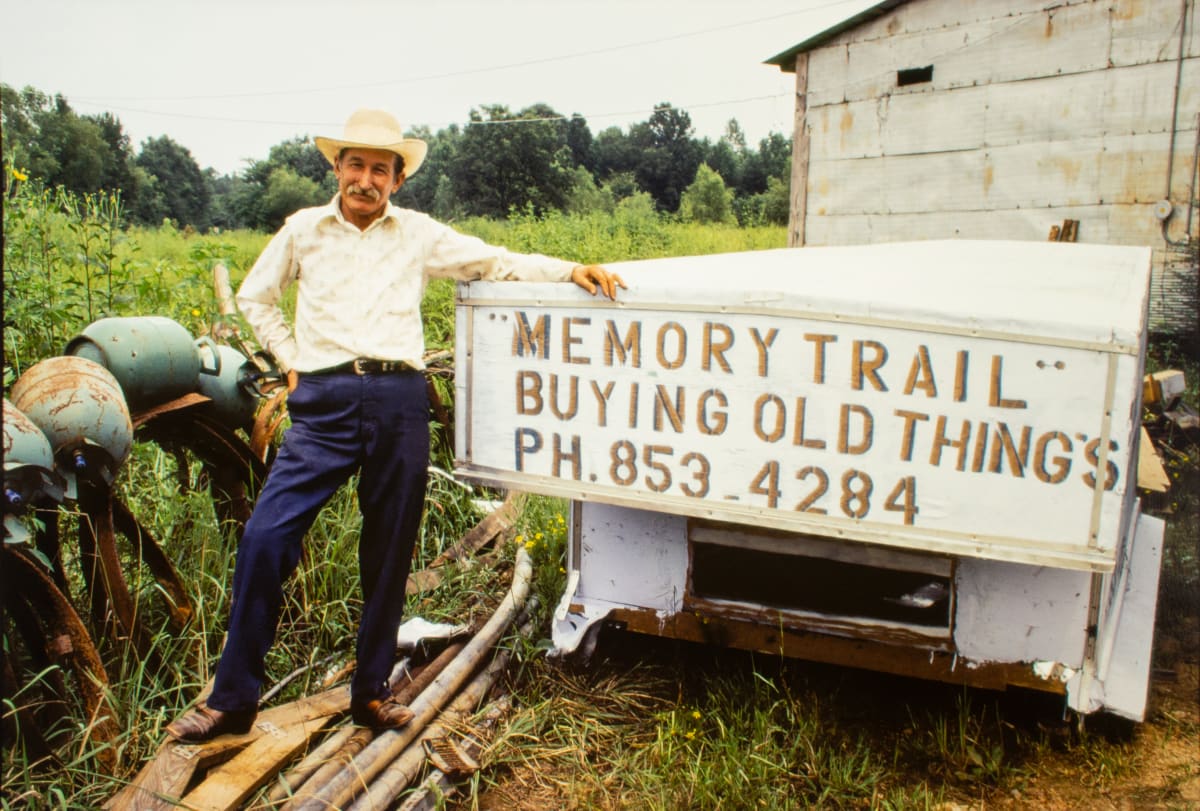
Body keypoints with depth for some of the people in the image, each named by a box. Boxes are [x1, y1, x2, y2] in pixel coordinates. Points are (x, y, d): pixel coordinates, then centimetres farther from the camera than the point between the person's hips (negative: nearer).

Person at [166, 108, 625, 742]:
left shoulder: (420, 234, 12)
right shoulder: (303, 229, 13)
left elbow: (498, 263, 12)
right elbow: (254, 297, 25)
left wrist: (572, 272, 0)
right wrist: (291, 361, 13)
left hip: (399, 399, 1)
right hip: (324, 402, 0)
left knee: (389, 551, 6)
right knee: (266, 534, -11)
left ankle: (371, 692, 22)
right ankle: (232, 697, 3)